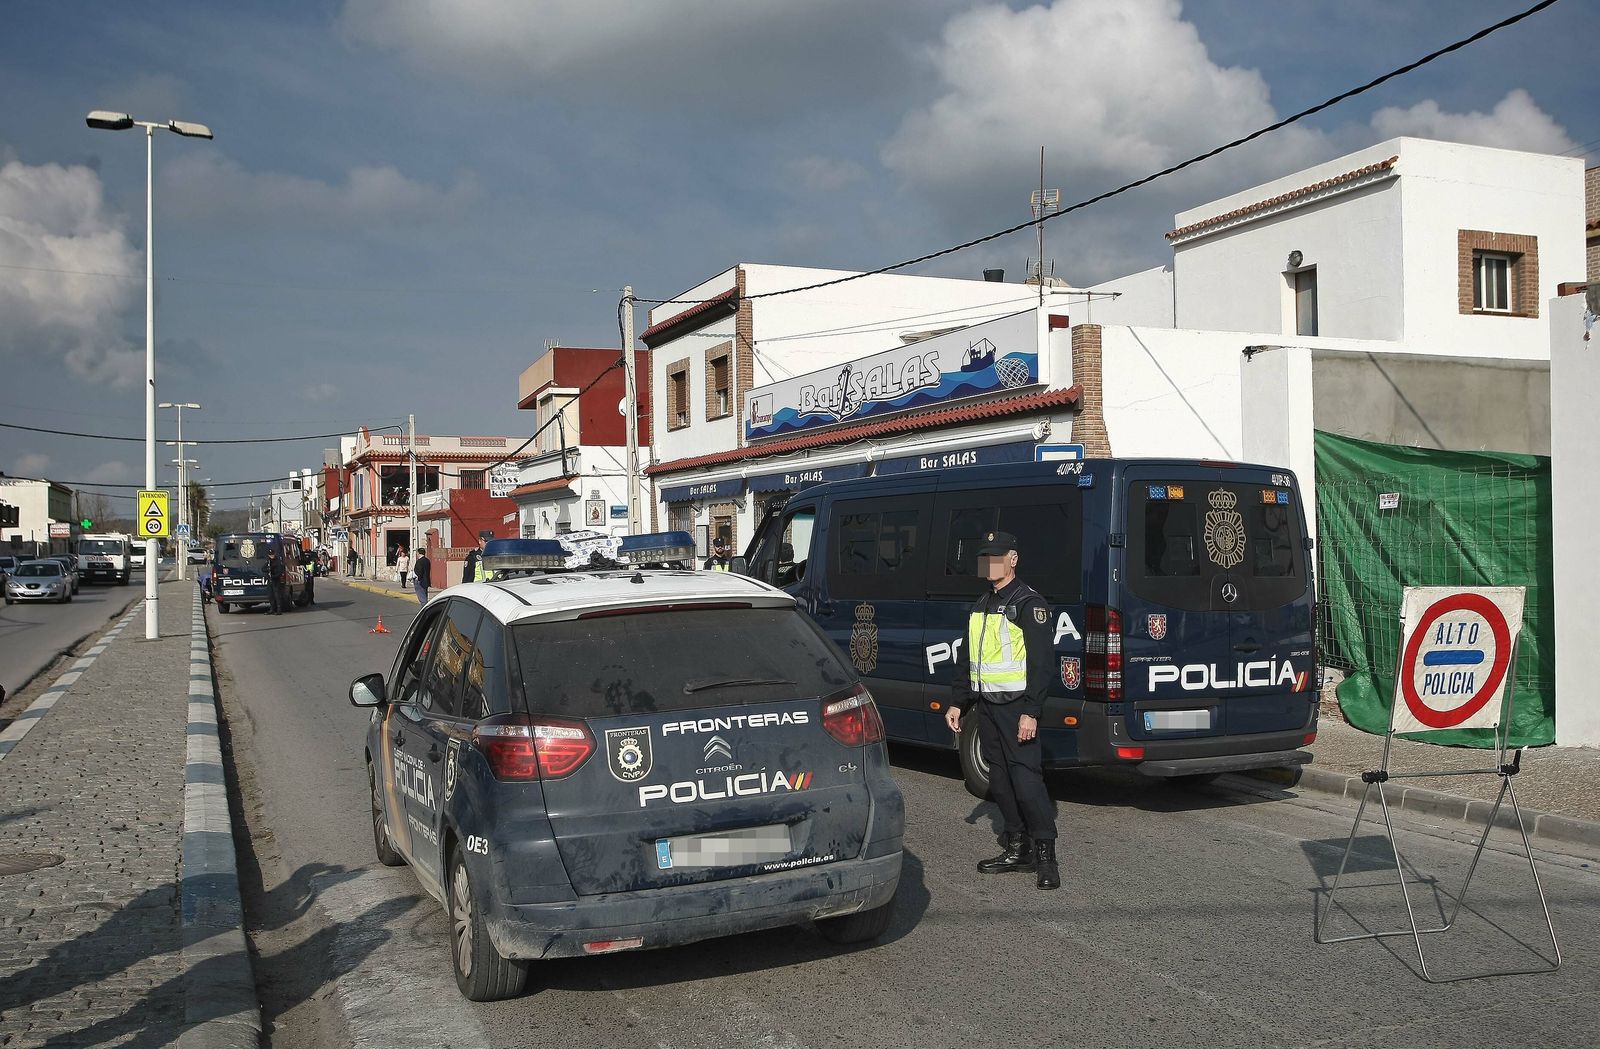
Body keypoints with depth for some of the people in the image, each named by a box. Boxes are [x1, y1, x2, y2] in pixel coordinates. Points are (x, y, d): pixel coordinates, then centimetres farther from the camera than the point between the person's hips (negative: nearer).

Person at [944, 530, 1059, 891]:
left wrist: (1031, 712, -20)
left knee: (1026, 779, -12)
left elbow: (1041, 661, -14)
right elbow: (966, 658, 23)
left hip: (1016, 707, -8)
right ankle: (1017, 849, 18)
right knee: (1000, 781, 10)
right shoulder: (980, 606, 17)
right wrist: (957, 703, 18)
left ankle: (1045, 854, -5)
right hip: (986, 706, 8)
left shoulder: (1028, 603, -9)